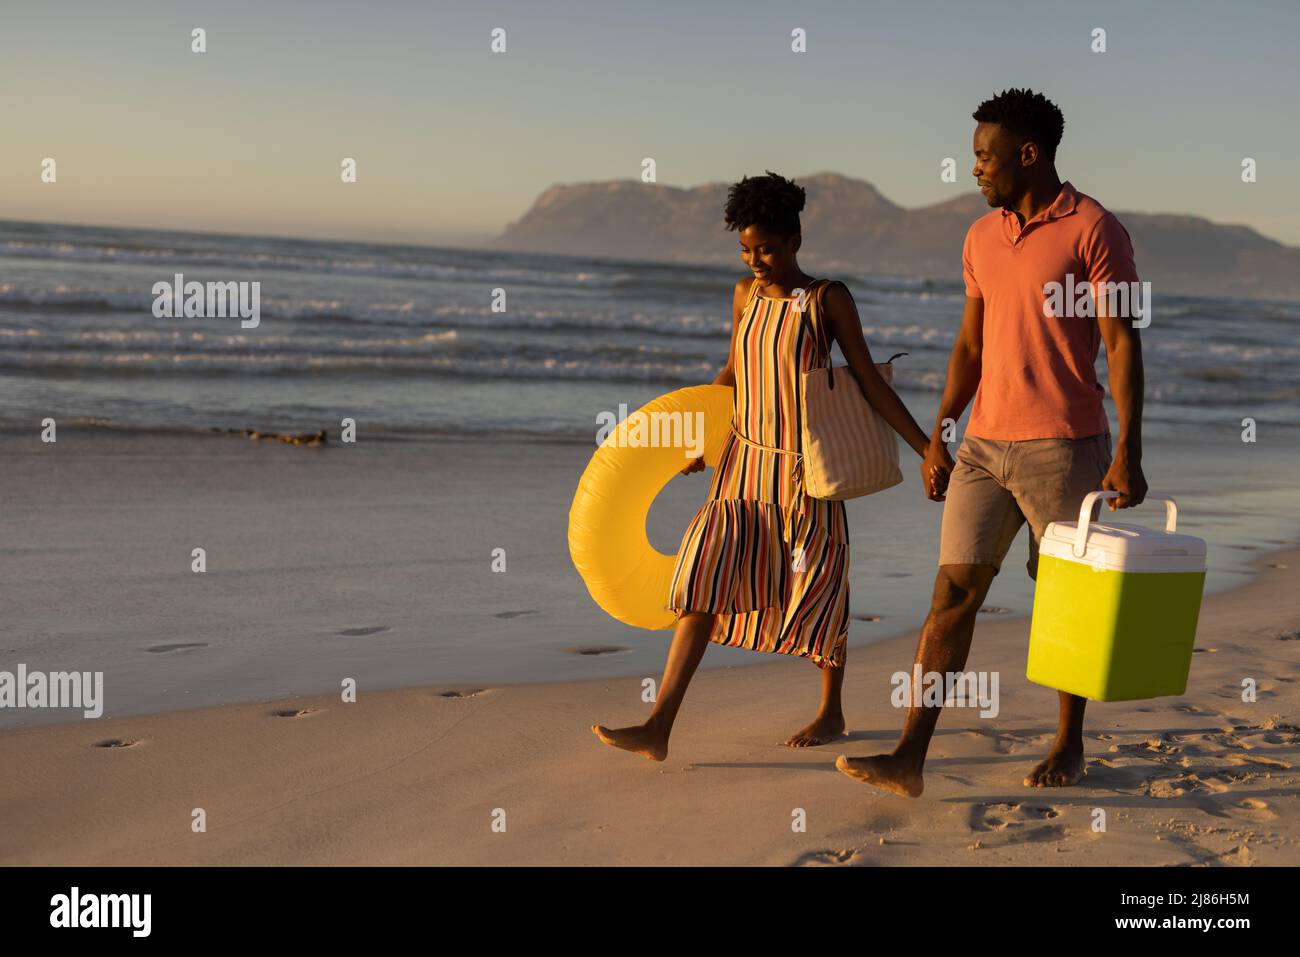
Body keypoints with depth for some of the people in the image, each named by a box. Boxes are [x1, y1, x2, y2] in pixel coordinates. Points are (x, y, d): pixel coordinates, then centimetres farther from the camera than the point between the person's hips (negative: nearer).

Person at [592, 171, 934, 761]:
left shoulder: (828, 301, -8)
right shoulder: (746, 295, 5)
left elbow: (870, 383, -5)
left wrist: (924, 448, -9)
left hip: (806, 470, -4)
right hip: (744, 462, 4)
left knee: (817, 588, 7)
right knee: (705, 578, -6)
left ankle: (831, 712, 31)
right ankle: (658, 728, -9)